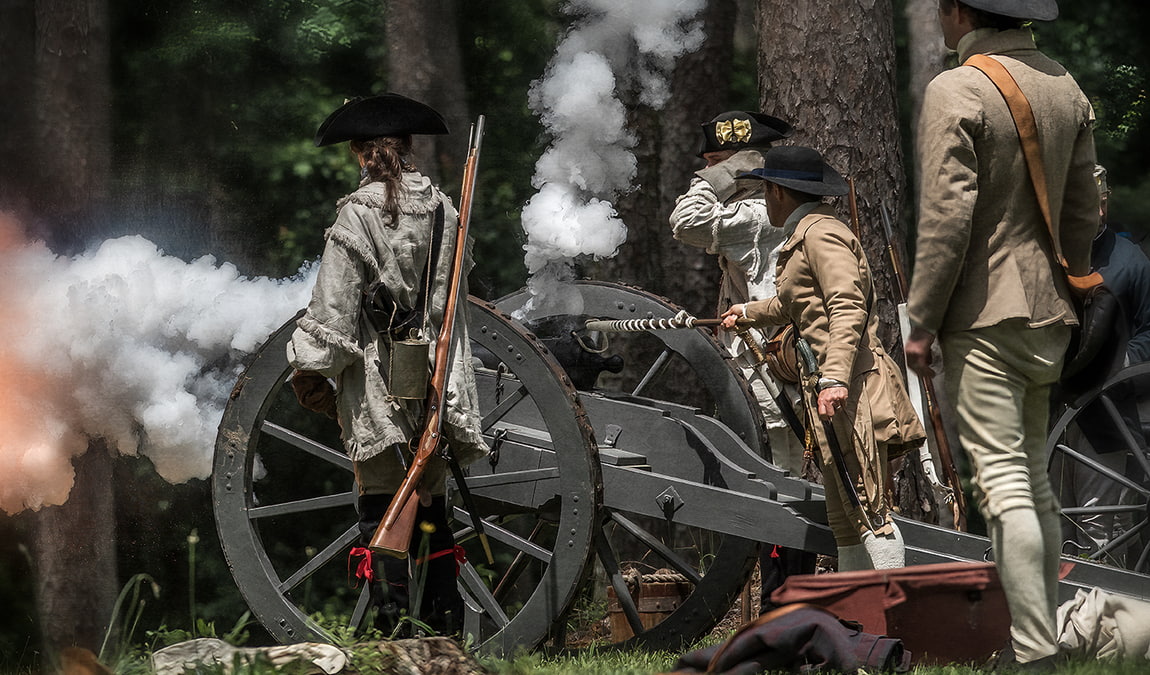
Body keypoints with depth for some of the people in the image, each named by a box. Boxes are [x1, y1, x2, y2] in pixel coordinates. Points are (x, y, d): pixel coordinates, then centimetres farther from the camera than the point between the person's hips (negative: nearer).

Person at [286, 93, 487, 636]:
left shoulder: (358, 214, -9)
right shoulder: (442, 208, 7)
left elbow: (334, 301, -12)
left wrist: (314, 369, -7)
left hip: (379, 380, -5)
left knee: (380, 501, -4)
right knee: (430, 502, 13)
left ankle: (392, 623, -11)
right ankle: (445, 619, 12)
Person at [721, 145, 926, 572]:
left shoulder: (821, 234, -8)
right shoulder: (802, 238, 24)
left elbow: (848, 308, -21)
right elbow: (796, 306, 44)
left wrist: (834, 377, -31)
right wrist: (749, 312, 61)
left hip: (852, 391, -11)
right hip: (834, 392, 11)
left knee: (868, 509, -15)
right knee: (844, 516, 9)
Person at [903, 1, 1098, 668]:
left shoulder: (956, 92, -13)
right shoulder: (1066, 89, 9)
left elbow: (948, 217, -17)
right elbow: (1084, 213, 14)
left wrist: (922, 321, -11)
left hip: (983, 313, -8)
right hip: (1046, 313, 8)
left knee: (1006, 482, -9)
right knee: (1035, 480, 16)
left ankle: (1035, 652, -13)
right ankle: (1043, 635, 20)